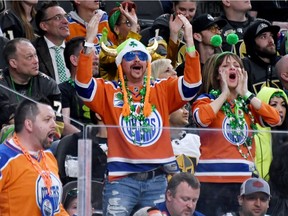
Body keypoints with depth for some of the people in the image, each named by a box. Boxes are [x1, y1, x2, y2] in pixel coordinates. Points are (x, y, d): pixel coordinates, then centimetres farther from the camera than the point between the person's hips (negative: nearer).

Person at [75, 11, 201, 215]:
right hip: (122, 179, -3)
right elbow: (83, 84, -11)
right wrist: (89, 40, -21)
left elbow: (192, 83, -2)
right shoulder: (108, 91, 5)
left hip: (158, 179, 3)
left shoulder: (163, 90, 11)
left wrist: (189, 39, -12)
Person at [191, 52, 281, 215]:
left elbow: (275, 119, 0)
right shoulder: (206, 99, 3)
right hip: (212, 179, -5)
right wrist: (225, 93, -7)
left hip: (243, 179, 5)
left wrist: (246, 94, 0)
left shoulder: (247, 103, 16)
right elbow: (202, 119, -21)